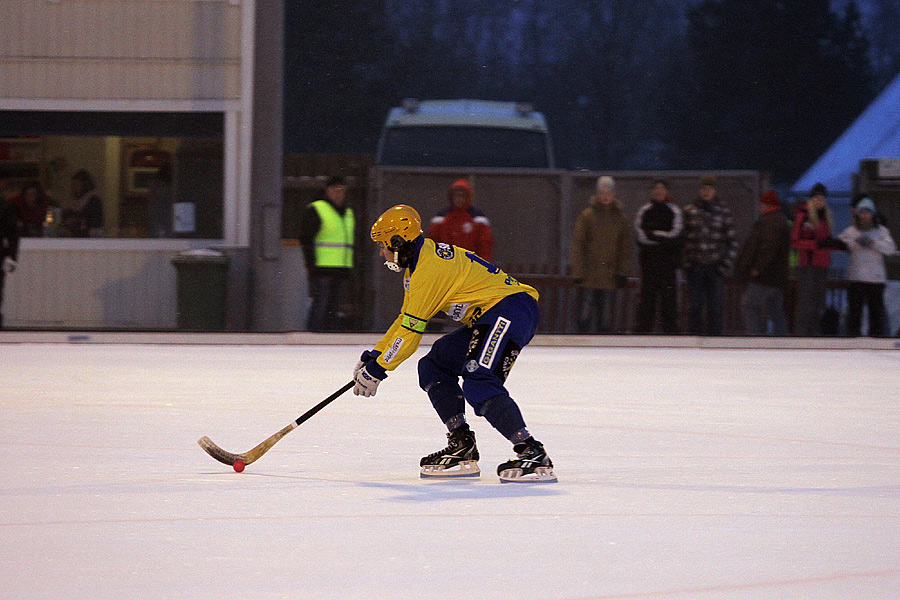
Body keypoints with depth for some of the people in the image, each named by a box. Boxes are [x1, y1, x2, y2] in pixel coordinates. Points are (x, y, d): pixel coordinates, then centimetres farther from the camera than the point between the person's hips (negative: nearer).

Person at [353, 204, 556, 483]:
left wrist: (377, 369, -7)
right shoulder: (417, 265, 18)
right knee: (434, 366, 13)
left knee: (479, 384, -26)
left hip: (510, 310, -11)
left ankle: (533, 454, -30)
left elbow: (412, 328, -15)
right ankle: (462, 448, 9)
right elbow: (406, 319, 29)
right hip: (489, 318, 11)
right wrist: (373, 355, 26)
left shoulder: (429, 266, -16)